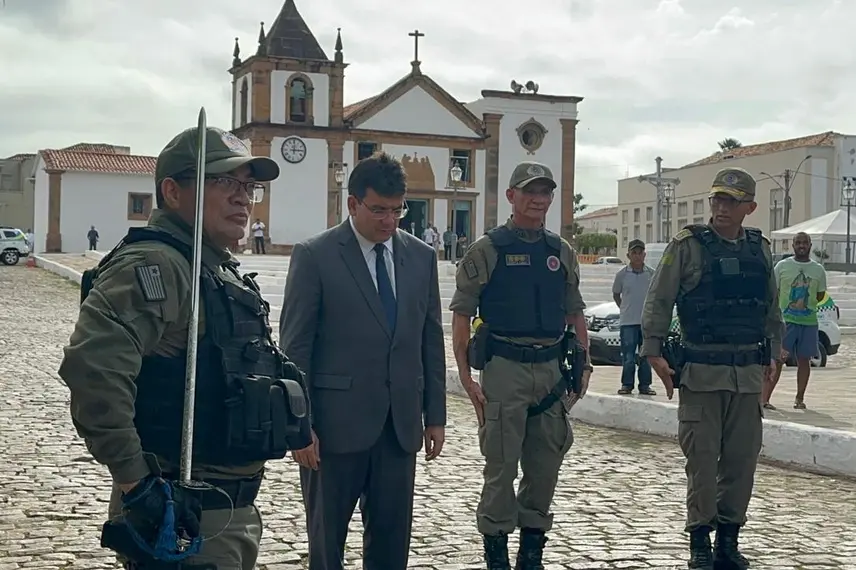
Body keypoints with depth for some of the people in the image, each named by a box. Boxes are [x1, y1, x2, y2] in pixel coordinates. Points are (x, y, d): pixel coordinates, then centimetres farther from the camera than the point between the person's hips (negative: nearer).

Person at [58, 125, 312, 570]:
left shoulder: (222, 273, 14)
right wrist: (136, 482, -28)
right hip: (183, 516, -9)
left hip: (235, 510, 9)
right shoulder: (153, 266, -17)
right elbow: (92, 366, -32)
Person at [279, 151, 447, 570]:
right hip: (336, 422, -4)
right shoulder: (314, 256, -5)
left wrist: (436, 414, 9)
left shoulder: (421, 257, 9)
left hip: (400, 423, 4)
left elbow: (431, 341, 12)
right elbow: (295, 348, -6)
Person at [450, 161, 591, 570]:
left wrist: (583, 365, 8)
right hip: (504, 367, -5)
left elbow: (575, 314, 18)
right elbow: (462, 315, -4)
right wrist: (466, 376, -11)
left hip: (552, 368, 5)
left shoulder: (562, 252, 12)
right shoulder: (487, 249, -3)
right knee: (501, 463, 0)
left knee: (546, 465, 10)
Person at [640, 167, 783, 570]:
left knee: (742, 458, 7)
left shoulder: (760, 249, 10)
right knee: (702, 457, -1)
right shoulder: (687, 246, -3)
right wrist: (654, 353, -9)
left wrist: (771, 353, 16)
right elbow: (658, 302, -3)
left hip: (748, 373, 4)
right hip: (701, 371, -4)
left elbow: (772, 308, 19)